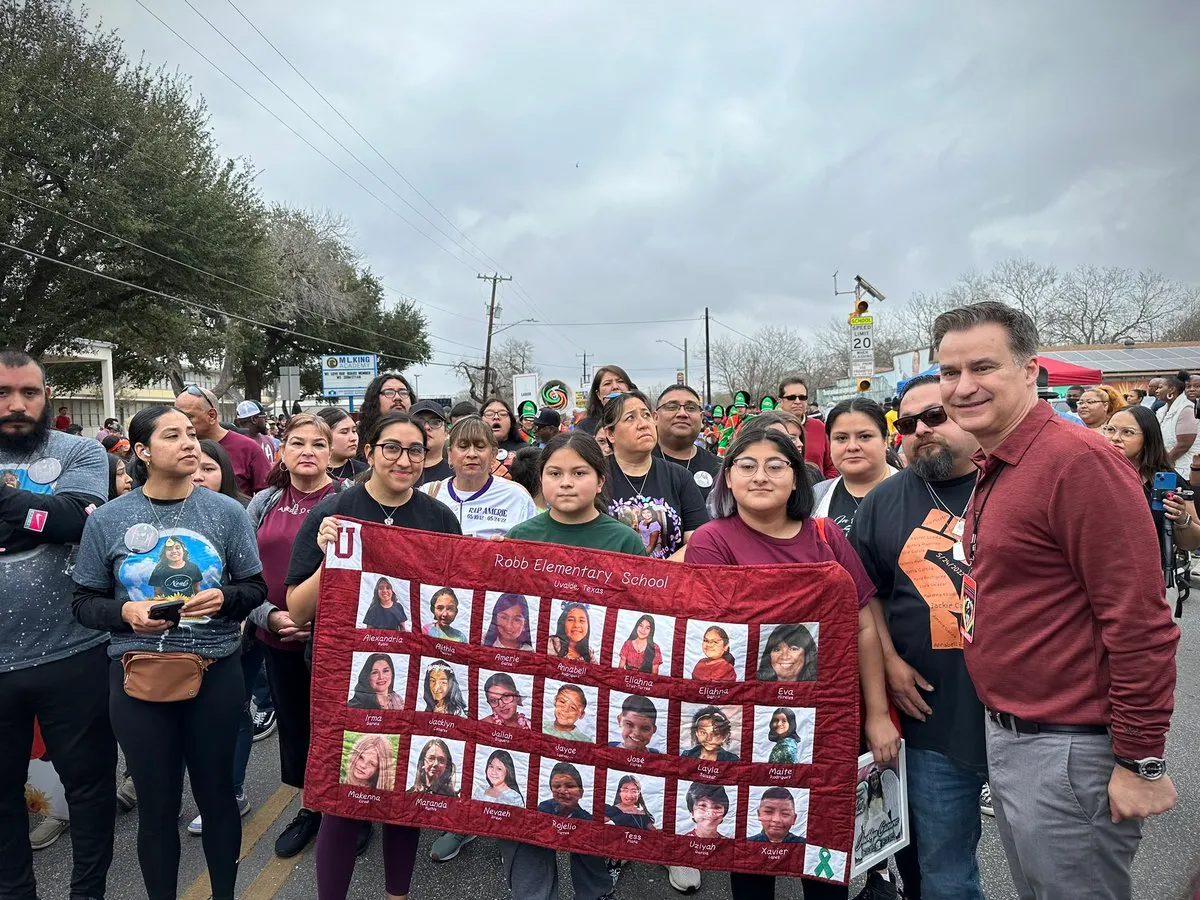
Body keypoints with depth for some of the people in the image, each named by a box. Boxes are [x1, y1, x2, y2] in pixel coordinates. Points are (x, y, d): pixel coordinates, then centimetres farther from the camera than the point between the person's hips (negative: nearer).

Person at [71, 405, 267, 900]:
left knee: (217, 793, 15)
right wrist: (126, 611, -16)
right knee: (156, 805, 13)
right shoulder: (107, 520, -3)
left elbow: (255, 586, 3)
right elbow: (84, 601, 3)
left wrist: (223, 598, -17)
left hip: (216, 673, 0)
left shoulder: (227, 512, -3)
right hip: (139, 676, 0)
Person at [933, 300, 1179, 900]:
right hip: (1004, 735, 9)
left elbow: (1140, 621, -20)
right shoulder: (991, 469, 8)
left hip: (1069, 750, -8)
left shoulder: (1077, 460, -19)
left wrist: (1140, 762, -16)